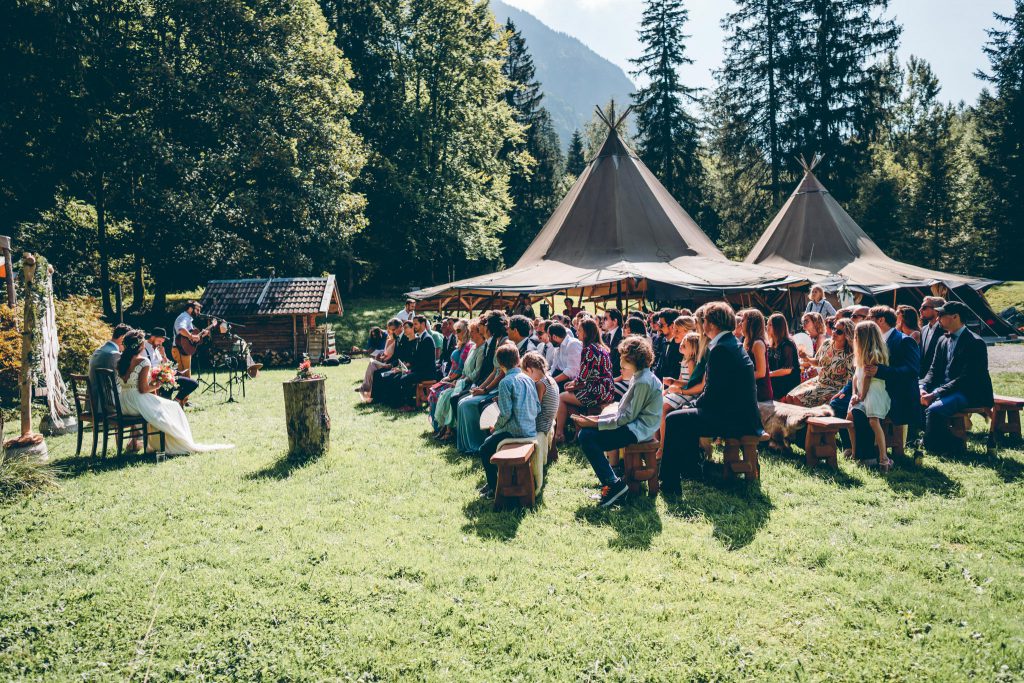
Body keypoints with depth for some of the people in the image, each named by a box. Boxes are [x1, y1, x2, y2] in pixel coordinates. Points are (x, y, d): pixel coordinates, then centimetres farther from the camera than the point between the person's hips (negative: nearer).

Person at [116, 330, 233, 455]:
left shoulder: (121, 361, 6)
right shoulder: (143, 361, -16)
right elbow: (143, 389, -19)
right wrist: (155, 386, -1)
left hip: (124, 406, 8)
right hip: (138, 402, -8)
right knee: (172, 407, 11)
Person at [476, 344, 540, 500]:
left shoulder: (505, 382, -13)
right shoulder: (528, 379, 7)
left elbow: (506, 413, -17)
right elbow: (538, 407, 5)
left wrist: (496, 427, 0)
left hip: (516, 431, -8)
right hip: (531, 430, 8)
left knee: (485, 449, 9)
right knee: (490, 441, 26)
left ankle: (494, 488, 12)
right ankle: (493, 482, 31)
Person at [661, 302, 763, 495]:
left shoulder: (720, 349, -18)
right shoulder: (733, 344, 13)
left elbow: (713, 393, -19)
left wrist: (695, 405, -2)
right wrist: (696, 404, 11)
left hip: (734, 419, -11)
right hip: (741, 414, 11)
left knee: (673, 420, -8)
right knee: (688, 415, 25)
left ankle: (670, 484, -3)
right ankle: (691, 468, 32)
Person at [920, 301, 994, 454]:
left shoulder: (975, 343, -13)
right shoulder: (943, 340, 12)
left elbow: (966, 378, -20)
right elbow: (933, 370, 12)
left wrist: (935, 394, -26)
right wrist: (922, 387, -9)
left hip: (969, 394, -8)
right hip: (945, 389, 8)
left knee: (934, 409, -30)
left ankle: (936, 448, -13)